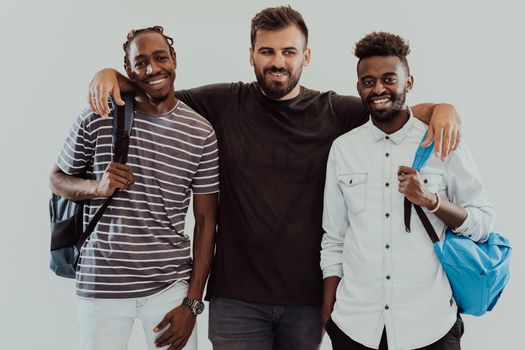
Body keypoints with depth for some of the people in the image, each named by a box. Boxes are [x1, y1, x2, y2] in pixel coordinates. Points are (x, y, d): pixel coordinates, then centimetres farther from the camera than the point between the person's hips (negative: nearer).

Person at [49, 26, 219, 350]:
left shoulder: (201, 133, -2)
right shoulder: (97, 118, -5)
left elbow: (206, 221, 1)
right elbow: (57, 179, 8)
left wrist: (192, 302, -4)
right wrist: (98, 187, -14)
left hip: (171, 285, 1)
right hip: (101, 285, 0)